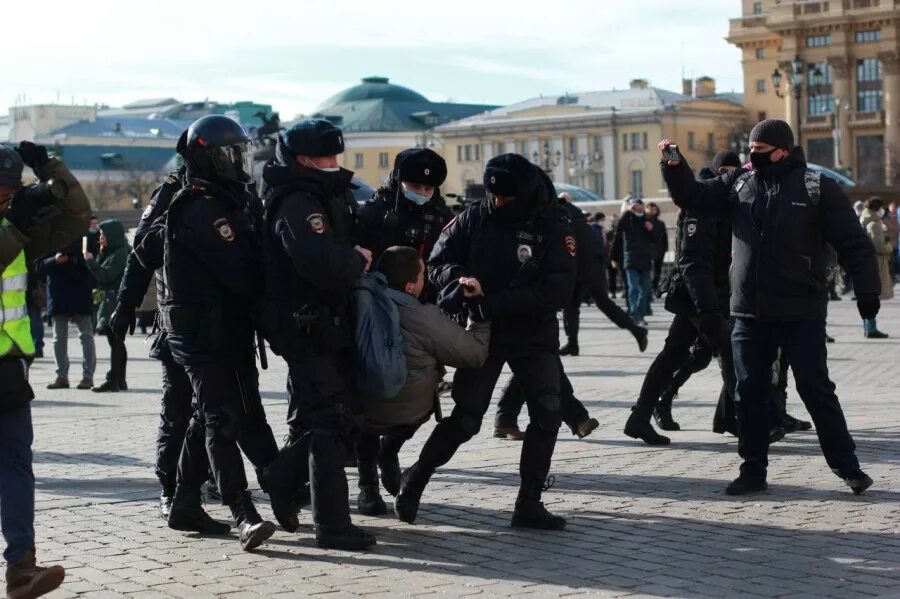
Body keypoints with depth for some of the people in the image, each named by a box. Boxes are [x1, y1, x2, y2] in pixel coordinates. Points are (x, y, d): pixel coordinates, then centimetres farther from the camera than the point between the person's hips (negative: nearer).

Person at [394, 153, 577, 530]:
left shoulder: (554, 226, -9)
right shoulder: (476, 216, -3)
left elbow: (558, 291, -18)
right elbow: (438, 262, -1)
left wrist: (492, 303, -23)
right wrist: (459, 277, -26)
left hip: (534, 333, 1)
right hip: (482, 331, 0)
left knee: (547, 413, -9)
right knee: (466, 417, -5)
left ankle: (529, 503, 2)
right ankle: (416, 478, 16)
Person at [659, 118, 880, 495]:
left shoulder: (817, 188, -4)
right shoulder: (739, 184, 9)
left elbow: (853, 243, -5)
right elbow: (693, 196, 12)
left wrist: (867, 290, -11)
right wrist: (674, 166, -5)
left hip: (801, 314, -4)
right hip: (749, 314, 5)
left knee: (815, 389, -1)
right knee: (749, 393, 8)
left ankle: (847, 467, 11)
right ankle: (753, 470, 19)